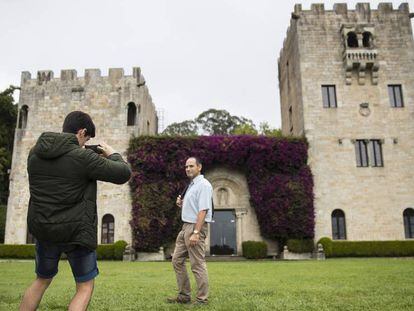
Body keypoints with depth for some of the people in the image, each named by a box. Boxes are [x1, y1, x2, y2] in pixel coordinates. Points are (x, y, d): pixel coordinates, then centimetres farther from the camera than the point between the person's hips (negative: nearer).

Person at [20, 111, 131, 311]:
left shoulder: (35, 153, 1)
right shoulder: (82, 157, -18)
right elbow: (123, 174, -14)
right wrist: (113, 155, 6)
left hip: (43, 229, 6)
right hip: (76, 231, -6)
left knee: (42, 280, 26)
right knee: (85, 287, 10)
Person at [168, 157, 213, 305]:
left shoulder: (203, 185, -11)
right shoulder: (191, 185, 18)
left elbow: (202, 210, -20)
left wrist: (196, 232, -25)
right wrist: (181, 204, 6)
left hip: (195, 227, -10)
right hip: (185, 227, 10)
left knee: (198, 265, -4)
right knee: (177, 260, 11)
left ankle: (202, 299, 6)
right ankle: (184, 295, 20)